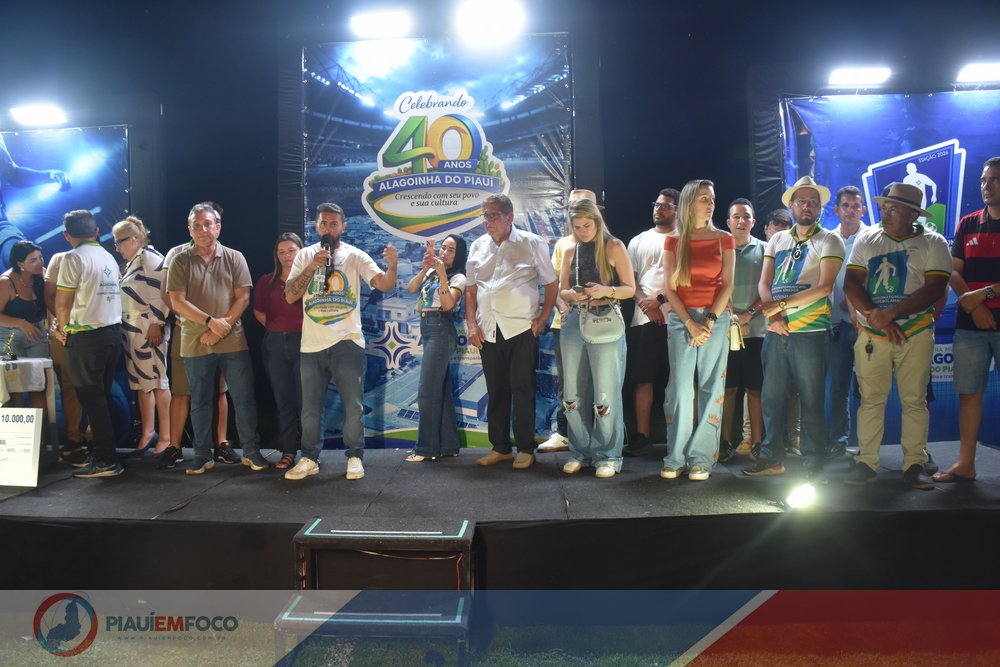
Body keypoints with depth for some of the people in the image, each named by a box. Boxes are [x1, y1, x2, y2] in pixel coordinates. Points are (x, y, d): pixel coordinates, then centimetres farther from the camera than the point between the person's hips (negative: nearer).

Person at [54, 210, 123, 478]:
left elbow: (63, 302, -8)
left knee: (93, 399, -4)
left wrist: (63, 328, 10)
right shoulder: (109, 258, 13)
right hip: (112, 333, 7)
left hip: (87, 336, -7)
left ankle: (107, 461, -4)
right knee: (102, 397, 12)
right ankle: (99, 451, 19)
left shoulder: (74, 258, -8)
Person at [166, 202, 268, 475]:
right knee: (200, 402, 10)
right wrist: (211, 322, -15)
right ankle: (203, 455, 21)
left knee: (244, 398, 3)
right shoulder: (181, 261, 2)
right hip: (195, 344, 0)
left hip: (233, 342, 0)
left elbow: (243, 298, -2)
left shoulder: (234, 258, 4)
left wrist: (222, 328, -12)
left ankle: (251, 451, 14)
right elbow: (177, 302, -5)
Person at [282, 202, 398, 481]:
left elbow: (383, 284, -12)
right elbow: (290, 296, 0)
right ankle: (309, 458, 23)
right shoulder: (305, 255, 7)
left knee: (353, 405, 2)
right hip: (312, 343, 3)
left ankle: (354, 457, 15)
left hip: (347, 341, -2)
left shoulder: (355, 256, 0)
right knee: (310, 406, 11)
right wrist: (312, 266, -12)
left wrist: (392, 266, -34)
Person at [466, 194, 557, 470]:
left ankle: (525, 449, 12)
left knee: (522, 390, 0)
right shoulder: (478, 246, 11)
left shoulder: (531, 243, -2)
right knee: (496, 391, 11)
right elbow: (471, 289, 14)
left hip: (521, 329, -4)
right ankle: (500, 447, 22)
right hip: (488, 331, 4)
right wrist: (471, 325, 5)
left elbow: (551, 284, 1)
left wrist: (542, 319, -7)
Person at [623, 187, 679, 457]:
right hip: (644, 319, 3)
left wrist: (660, 299, -12)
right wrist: (645, 303, -5)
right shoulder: (639, 241, 17)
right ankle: (642, 435, 10)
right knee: (644, 378, 4)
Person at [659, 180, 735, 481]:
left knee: (711, 388, -2)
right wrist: (691, 324, -8)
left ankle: (702, 458, 4)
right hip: (681, 318, 0)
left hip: (716, 317, 0)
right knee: (680, 387, -4)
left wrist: (709, 321, -9)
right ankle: (676, 458, 4)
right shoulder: (673, 241, 8)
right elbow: (669, 288, 3)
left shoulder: (724, 239, 8)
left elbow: (727, 285, 4)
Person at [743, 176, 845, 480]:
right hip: (775, 331, 4)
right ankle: (772, 457, 18)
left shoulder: (829, 241, 2)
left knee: (812, 400, 0)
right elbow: (764, 284, 9)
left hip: (810, 331, -4)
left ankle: (813, 464, 10)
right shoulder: (777, 240, 16)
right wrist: (772, 315, -8)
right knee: (772, 396, 8)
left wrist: (781, 304, -12)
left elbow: (824, 288, -10)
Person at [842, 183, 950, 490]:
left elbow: (935, 288, -7)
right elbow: (851, 283, 2)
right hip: (872, 335, 1)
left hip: (916, 334, -1)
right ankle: (866, 462, 5)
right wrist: (873, 315, -13)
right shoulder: (866, 241, 10)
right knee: (871, 399, 0)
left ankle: (914, 464, 9)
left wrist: (891, 313, -17)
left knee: (915, 400, 1)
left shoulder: (932, 243, 4)